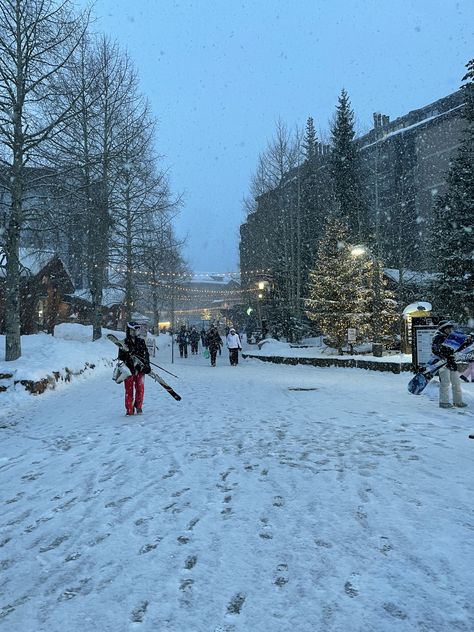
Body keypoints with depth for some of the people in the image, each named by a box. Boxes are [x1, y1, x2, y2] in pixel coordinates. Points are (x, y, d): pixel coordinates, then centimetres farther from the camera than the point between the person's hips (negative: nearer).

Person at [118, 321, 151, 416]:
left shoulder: (141, 342, 9)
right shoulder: (124, 343, 1)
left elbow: (146, 354, 11)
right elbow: (121, 357, 3)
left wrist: (147, 365, 2)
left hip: (140, 369, 2)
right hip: (129, 369, -2)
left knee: (140, 389, 1)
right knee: (129, 390, 1)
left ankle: (138, 407, 18)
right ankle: (129, 409, 11)